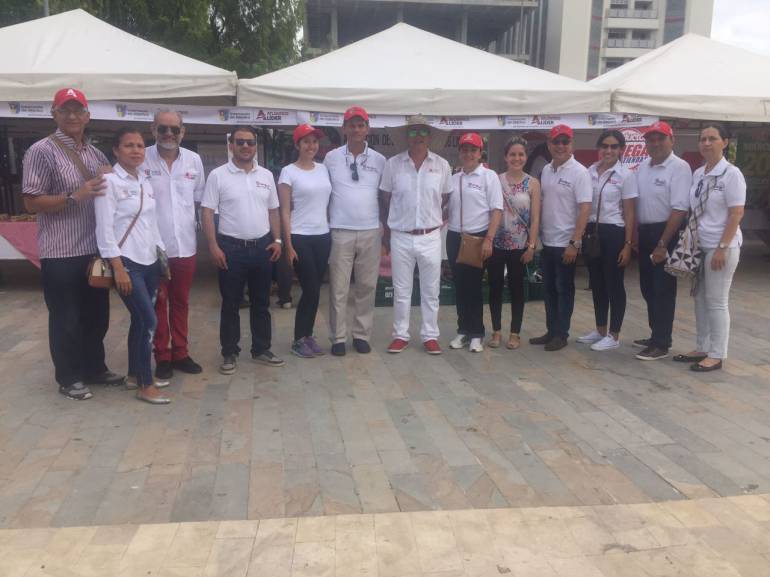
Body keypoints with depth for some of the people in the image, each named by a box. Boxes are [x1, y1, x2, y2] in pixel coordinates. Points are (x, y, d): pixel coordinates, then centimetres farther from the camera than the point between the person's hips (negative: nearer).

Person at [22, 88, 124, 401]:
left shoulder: (96, 154, 12)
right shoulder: (42, 151, -8)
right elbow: (31, 202, -12)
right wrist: (74, 196, -22)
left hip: (95, 249, 6)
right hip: (61, 254, -6)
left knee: (97, 316, 16)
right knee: (66, 319, 5)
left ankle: (94, 368, 31)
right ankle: (69, 378, 19)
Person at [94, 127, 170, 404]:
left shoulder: (145, 182, 11)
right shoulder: (109, 181, -11)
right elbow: (104, 229, -15)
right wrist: (118, 268, -18)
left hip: (149, 261, 7)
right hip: (127, 262, -7)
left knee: (140, 320, 13)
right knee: (149, 321, -9)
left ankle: (134, 374, 27)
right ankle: (145, 385, 2)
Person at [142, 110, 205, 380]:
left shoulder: (194, 160, 4)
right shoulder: (141, 159, -7)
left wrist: (196, 222, 8)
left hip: (185, 244, 3)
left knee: (181, 302, 13)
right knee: (158, 303, 7)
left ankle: (180, 353, 25)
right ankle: (162, 357, 18)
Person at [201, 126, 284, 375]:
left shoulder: (266, 175, 8)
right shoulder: (218, 175, -4)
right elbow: (207, 212, -6)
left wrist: (277, 240, 3)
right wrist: (213, 246, -13)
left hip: (262, 246, 4)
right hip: (231, 247, -3)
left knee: (261, 302, 11)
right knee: (230, 304, 5)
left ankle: (261, 349, 23)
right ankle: (229, 353, 16)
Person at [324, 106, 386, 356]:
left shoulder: (379, 160, 6)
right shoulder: (332, 157, 2)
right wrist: (325, 223, 4)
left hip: (371, 232, 2)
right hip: (341, 232, -2)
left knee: (367, 287, 7)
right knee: (338, 288, 1)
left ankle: (362, 335, 18)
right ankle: (338, 337, 10)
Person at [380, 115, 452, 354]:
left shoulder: (442, 165, 0)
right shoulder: (393, 163, -1)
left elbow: (446, 198, 12)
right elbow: (385, 200, 6)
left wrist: (434, 218, 8)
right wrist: (387, 232, 8)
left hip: (430, 237, 1)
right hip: (401, 237, 0)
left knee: (431, 290, 8)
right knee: (401, 290, 8)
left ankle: (430, 336, 19)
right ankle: (400, 335, 19)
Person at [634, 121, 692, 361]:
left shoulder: (679, 167, -12)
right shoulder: (642, 167, 11)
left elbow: (679, 209, -18)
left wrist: (663, 244, -21)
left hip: (666, 233, -7)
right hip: (644, 232, 8)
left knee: (663, 290, -3)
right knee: (648, 288, 14)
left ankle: (661, 344, 4)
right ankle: (656, 335, 28)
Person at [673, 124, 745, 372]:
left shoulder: (731, 174, -10)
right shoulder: (698, 174, 9)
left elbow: (736, 214, -13)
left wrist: (722, 248, -18)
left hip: (722, 246, -6)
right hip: (700, 245, 7)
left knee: (716, 301, -1)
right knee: (700, 298, 11)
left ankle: (716, 355, 9)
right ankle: (702, 348, 22)